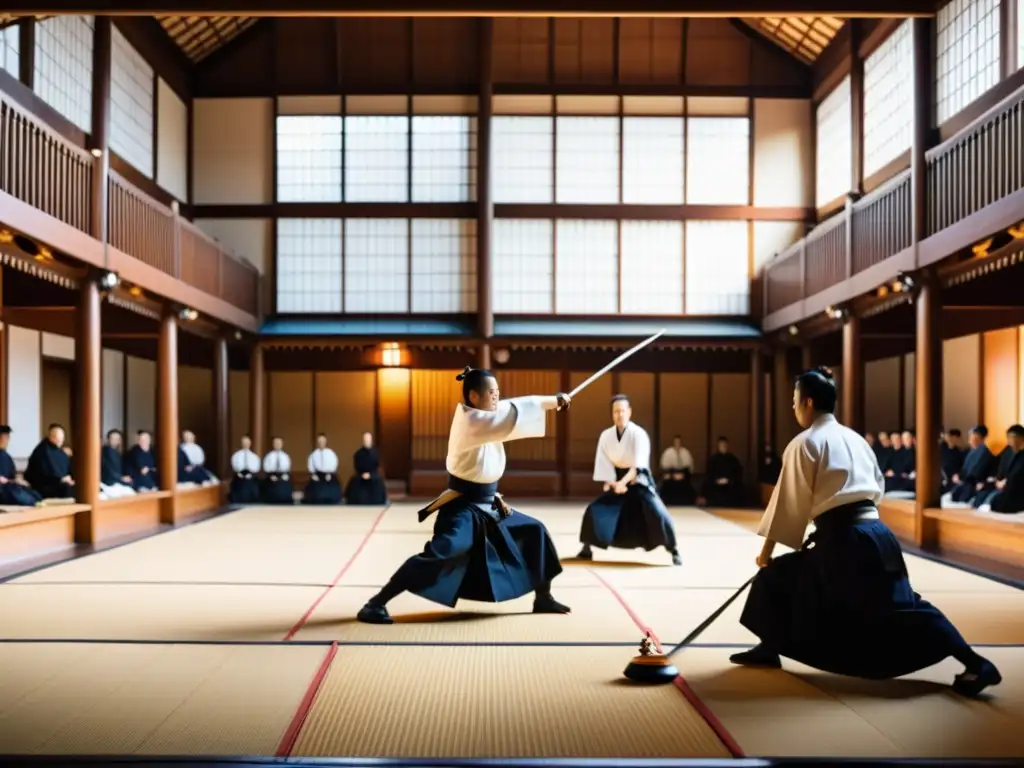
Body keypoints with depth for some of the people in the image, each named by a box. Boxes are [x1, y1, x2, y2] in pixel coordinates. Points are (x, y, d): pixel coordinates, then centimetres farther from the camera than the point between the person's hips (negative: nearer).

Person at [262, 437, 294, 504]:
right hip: (272, 480, -2)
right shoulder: (269, 456, 2)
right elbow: (266, 468, -2)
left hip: (284, 481, 2)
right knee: (272, 498, -3)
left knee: (285, 497, 0)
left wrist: (285, 475, -7)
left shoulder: (285, 456, 9)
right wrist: (271, 476, -13)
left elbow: (288, 467, 8)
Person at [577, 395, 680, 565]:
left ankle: (673, 551, -3)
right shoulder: (606, 436, -6)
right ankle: (587, 548, 16)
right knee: (594, 510, -5)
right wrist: (613, 483, -17)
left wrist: (624, 482, -38)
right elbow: (603, 464, -5)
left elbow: (638, 465, -27)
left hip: (638, 482, -4)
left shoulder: (638, 434, -19)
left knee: (658, 514, -20)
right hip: (616, 481, 4)